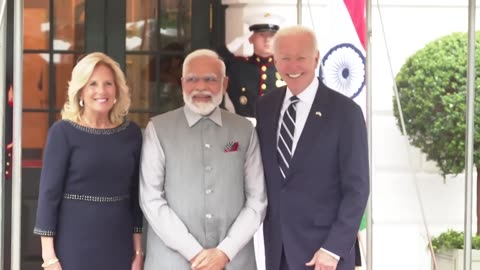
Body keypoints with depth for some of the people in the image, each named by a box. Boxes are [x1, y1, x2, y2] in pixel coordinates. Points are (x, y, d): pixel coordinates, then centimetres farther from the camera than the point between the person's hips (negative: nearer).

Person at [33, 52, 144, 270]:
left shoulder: (132, 133, 5)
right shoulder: (63, 131, -6)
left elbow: (136, 196, 8)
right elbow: (49, 192, -8)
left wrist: (138, 250, 4)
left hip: (119, 246, 3)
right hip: (74, 245, -3)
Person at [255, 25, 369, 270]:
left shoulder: (344, 111, -9)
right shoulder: (265, 107, 7)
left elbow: (356, 188, -10)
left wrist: (334, 248, -16)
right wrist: (269, 235, 8)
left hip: (322, 248, -4)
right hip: (277, 247, 5)